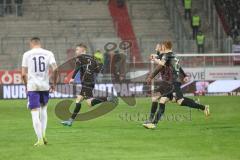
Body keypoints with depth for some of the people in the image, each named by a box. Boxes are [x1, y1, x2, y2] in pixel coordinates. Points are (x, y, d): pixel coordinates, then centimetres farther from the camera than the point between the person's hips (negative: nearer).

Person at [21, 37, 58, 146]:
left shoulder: (27, 54, 2)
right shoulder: (48, 53, 5)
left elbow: (23, 74, -2)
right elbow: (55, 69, -5)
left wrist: (26, 85, 13)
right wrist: (54, 84, 5)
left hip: (32, 86, -2)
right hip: (45, 86, 2)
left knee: (35, 113, -1)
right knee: (43, 108, 23)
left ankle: (40, 139, -7)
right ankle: (43, 134, 15)